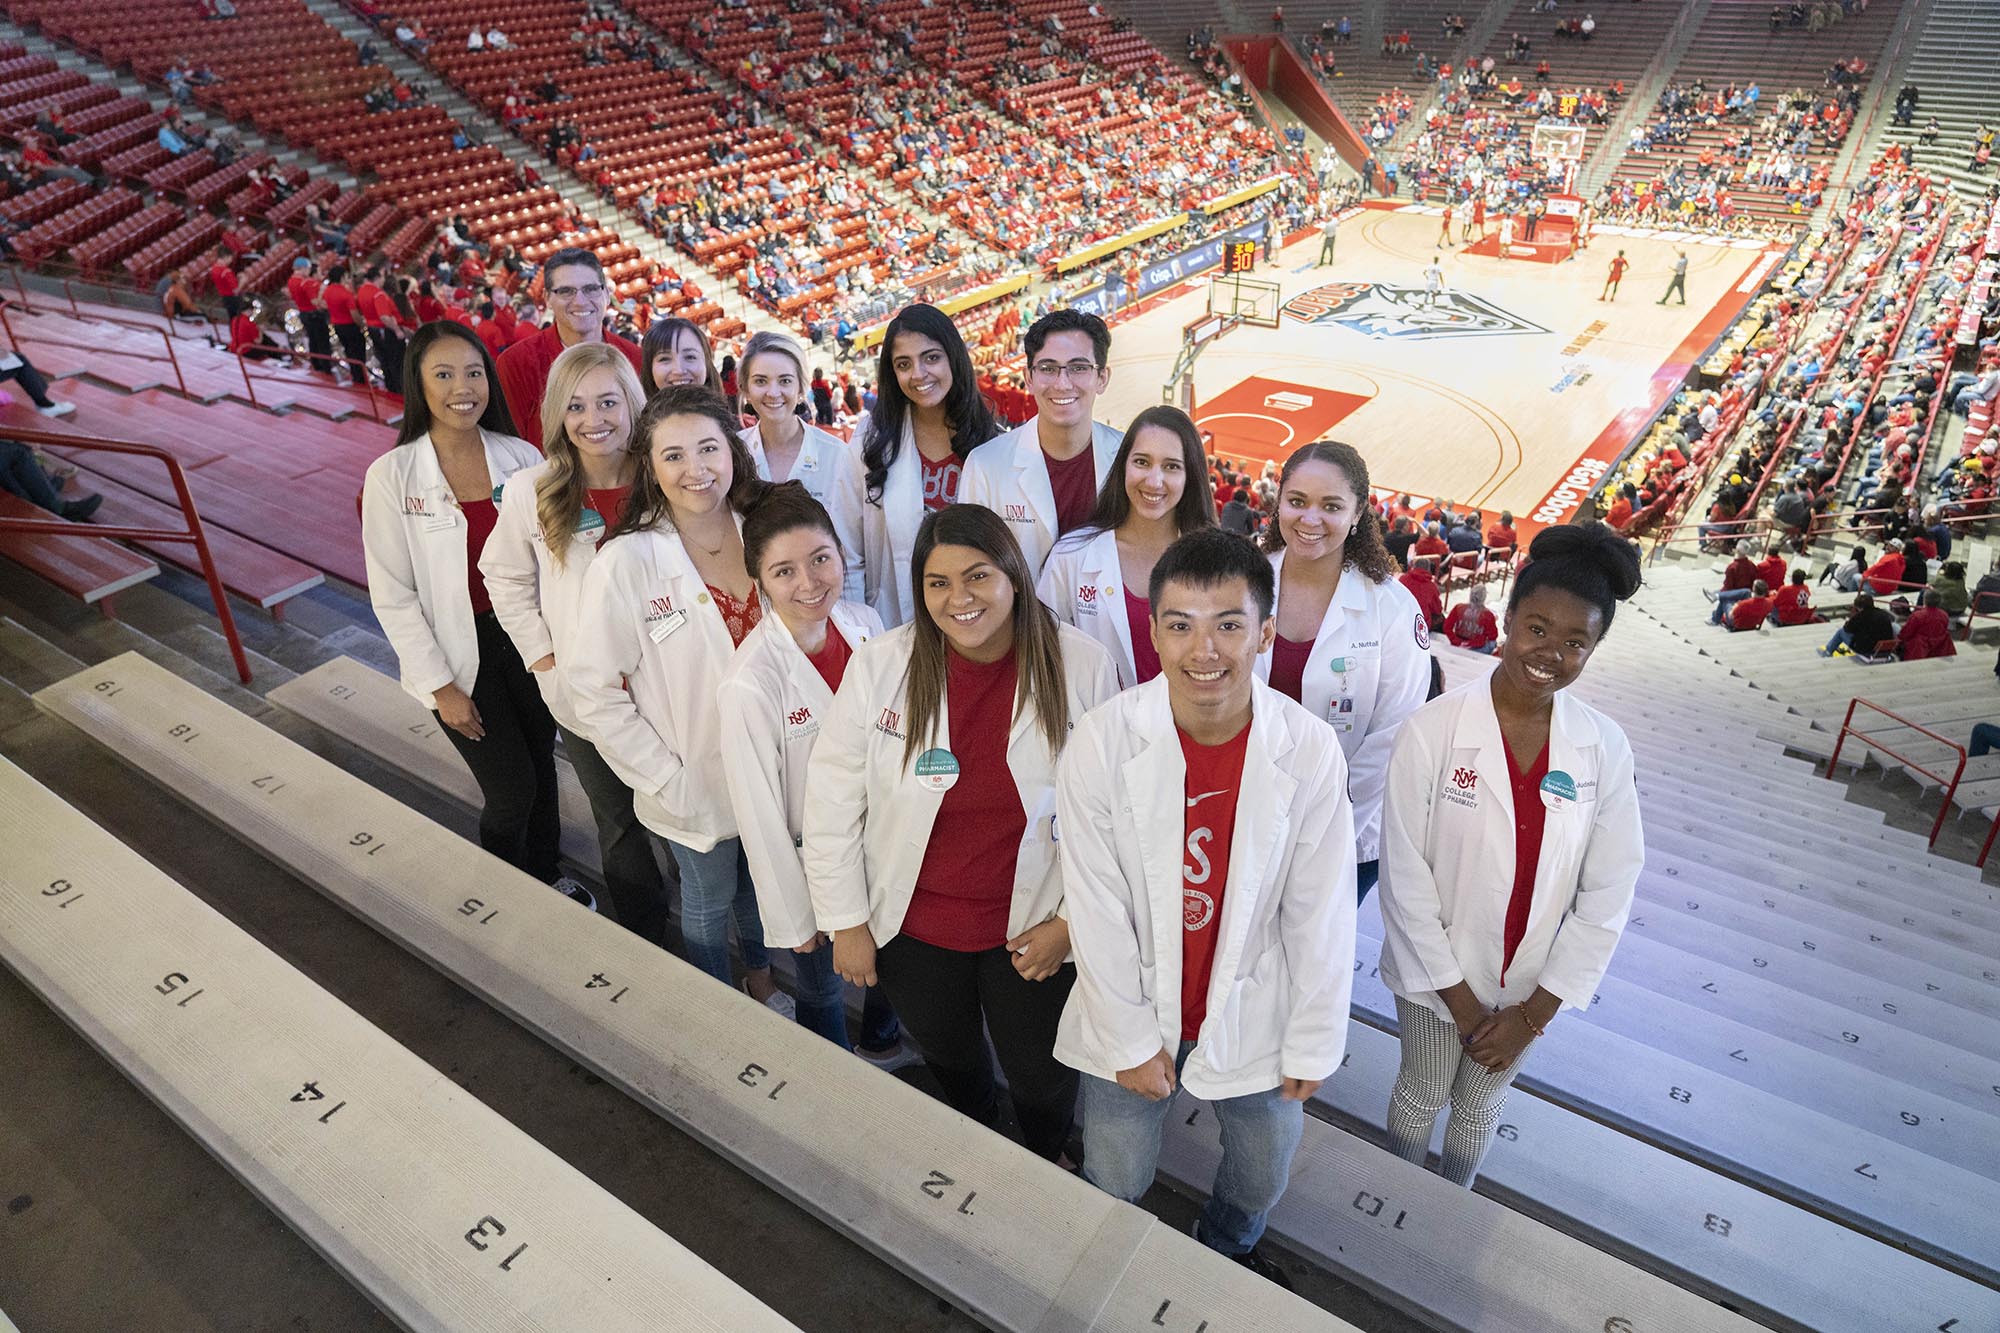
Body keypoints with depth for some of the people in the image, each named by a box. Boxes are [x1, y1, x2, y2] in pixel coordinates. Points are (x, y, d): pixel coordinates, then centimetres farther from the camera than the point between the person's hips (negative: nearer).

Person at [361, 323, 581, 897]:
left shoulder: (521, 457, -5)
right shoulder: (392, 476, -12)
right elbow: (393, 596, -10)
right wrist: (441, 686, -10)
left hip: (527, 638, 3)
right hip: (460, 653, -3)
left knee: (541, 765, 16)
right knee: (511, 788, 1)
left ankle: (547, 873, 42)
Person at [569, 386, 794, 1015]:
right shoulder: (625, 563, -20)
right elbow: (596, 693, -15)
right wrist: (666, 781, -15)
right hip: (696, 785, -3)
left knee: (760, 886, 26)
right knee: (708, 904, 20)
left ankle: (761, 981, 56)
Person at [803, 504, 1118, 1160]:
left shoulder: (1082, 668, -15)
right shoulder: (879, 665, -15)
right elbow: (832, 799, -8)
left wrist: (1072, 919, -9)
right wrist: (846, 921, -4)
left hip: (1034, 928, -1)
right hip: (911, 926, 2)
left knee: (1041, 1076, 19)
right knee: (948, 1057, 28)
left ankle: (1046, 1164, 55)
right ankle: (976, 1136, 63)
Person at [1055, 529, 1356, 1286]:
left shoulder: (1309, 751, -18)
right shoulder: (1101, 743, -21)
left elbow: (1321, 914, -8)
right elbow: (1096, 911, -14)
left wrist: (1311, 1044, -1)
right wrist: (1130, 1039, -8)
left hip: (1252, 1011, 1)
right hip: (1132, 1006, -1)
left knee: (1264, 1172, 24)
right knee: (1114, 1183, 17)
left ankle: (1228, 1253, 60)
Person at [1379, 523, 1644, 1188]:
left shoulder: (1605, 748, -13)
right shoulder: (1433, 729, -22)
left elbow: (1607, 894, -7)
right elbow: (1404, 874, -17)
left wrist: (1534, 1011, -8)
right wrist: (1460, 998, -13)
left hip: (1532, 983, 2)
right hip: (1438, 973, -2)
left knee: (1480, 1107, 25)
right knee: (1421, 1095, 22)